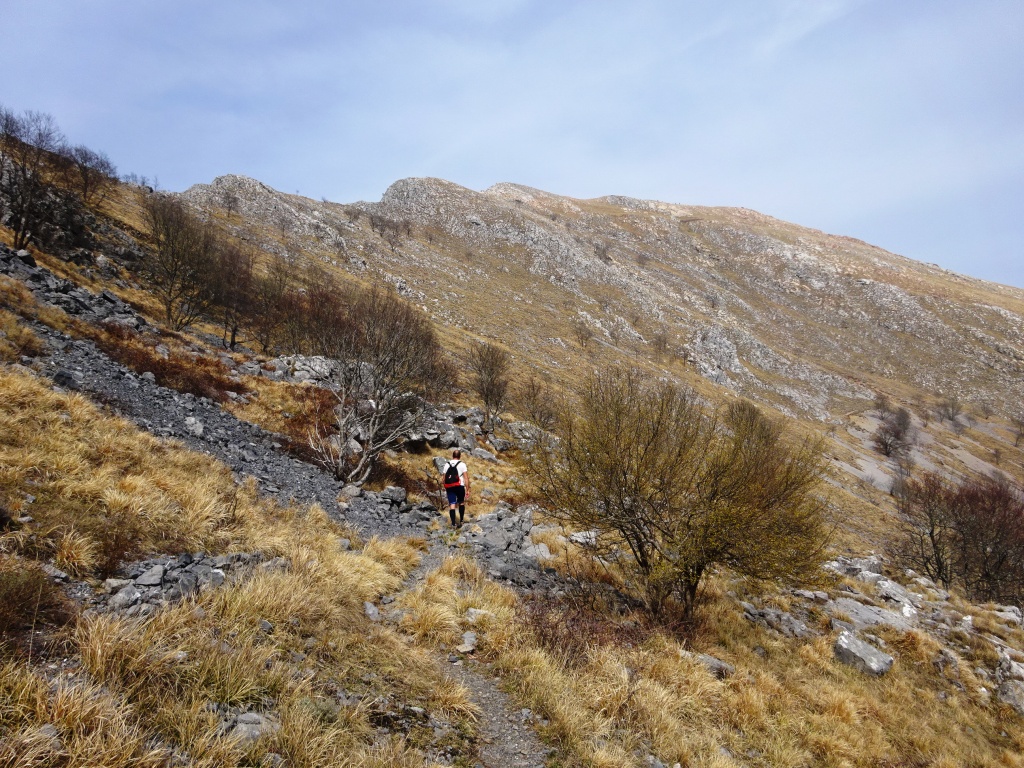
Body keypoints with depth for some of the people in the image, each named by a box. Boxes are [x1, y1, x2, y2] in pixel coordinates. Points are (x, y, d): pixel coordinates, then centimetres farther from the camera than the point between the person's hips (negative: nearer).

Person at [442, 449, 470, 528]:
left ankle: (453, 523, -3)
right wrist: (467, 490, -3)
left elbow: (444, 478, 13)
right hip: (459, 486, -2)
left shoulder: (447, 464, 11)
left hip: (449, 487, 2)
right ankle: (461, 521, 19)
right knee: (461, 503, 18)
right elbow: (466, 478, -6)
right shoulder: (462, 464, 0)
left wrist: (445, 488, 24)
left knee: (452, 504, 2)